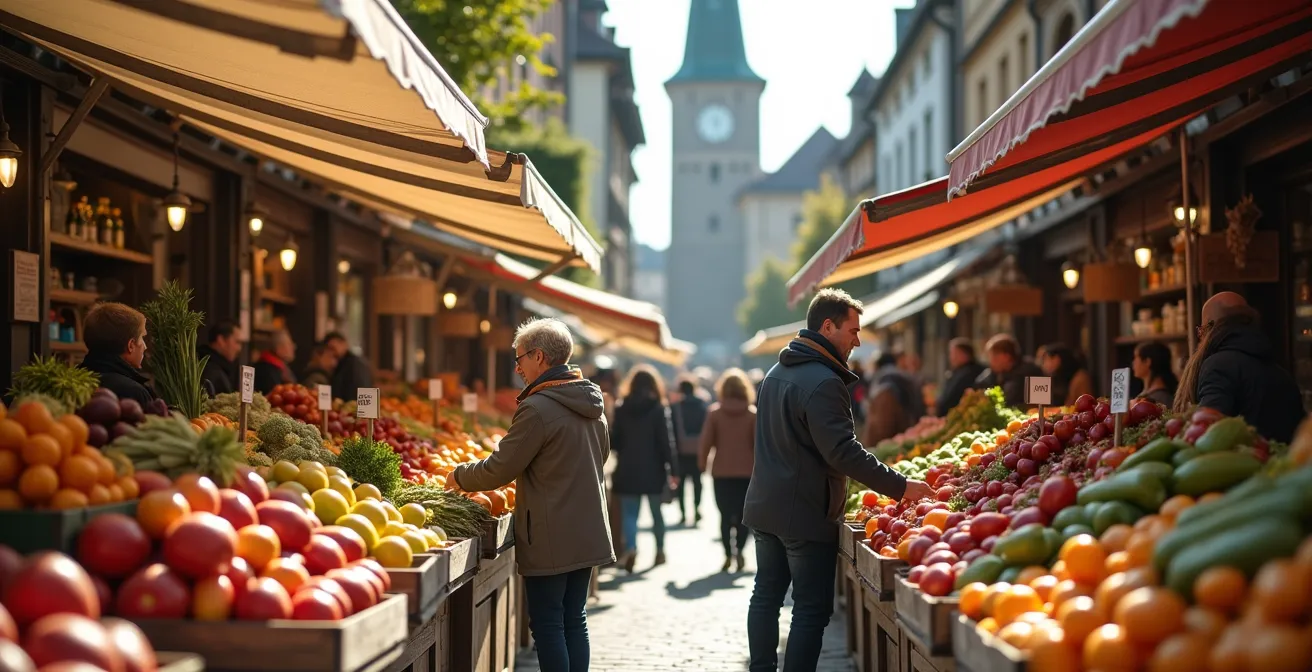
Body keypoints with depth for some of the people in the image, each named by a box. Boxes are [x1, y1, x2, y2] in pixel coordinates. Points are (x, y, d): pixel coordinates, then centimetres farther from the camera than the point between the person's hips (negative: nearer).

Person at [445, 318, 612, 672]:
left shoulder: (537, 408, -17)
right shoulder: (592, 402, 9)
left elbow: (500, 469, -14)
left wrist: (460, 476, 4)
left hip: (550, 540, -8)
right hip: (588, 533, 8)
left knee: (547, 624, -1)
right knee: (574, 619, 14)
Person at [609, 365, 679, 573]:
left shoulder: (621, 409, 1)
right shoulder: (659, 409, -6)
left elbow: (614, 441, 3)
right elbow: (666, 442, -10)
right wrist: (672, 469, -7)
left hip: (628, 470, 1)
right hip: (653, 470, -1)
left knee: (630, 513, 1)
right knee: (656, 512, 14)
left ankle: (631, 549, -21)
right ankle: (660, 551, 23)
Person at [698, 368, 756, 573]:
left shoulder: (715, 413, -2)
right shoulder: (753, 413, -2)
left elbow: (705, 442, -4)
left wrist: (702, 463, 8)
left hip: (721, 472, 0)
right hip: (747, 471, 0)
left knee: (726, 514, 8)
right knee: (744, 514, 8)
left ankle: (728, 554, -1)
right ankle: (739, 549, -11)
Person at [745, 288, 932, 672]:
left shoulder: (777, 373, 12)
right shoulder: (823, 382, -19)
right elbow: (844, 452, -25)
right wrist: (899, 487, -21)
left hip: (764, 508, 9)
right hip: (805, 515, -9)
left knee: (766, 595, 16)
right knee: (812, 608, -4)